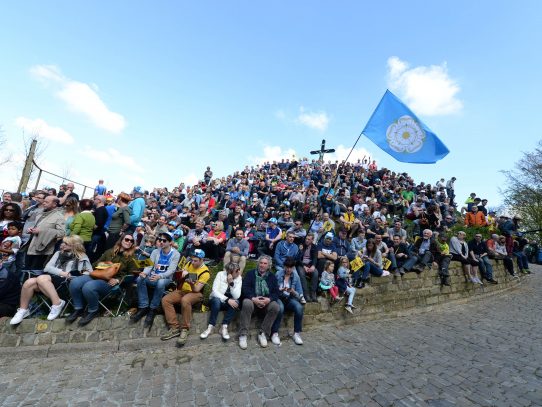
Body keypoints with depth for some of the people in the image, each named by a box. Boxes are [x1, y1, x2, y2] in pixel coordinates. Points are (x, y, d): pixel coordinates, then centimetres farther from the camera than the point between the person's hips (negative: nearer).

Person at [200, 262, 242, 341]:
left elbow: (236, 296, -18)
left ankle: (224, 327, -22)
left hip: (229, 302, 2)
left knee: (236, 302, -30)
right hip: (217, 300, -2)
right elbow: (214, 291, -23)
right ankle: (210, 327, -22)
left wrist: (231, 283, -30)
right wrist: (227, 300, -33)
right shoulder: (221, 274, -16)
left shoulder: (239, 278, -9)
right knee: (216, 300, -36)